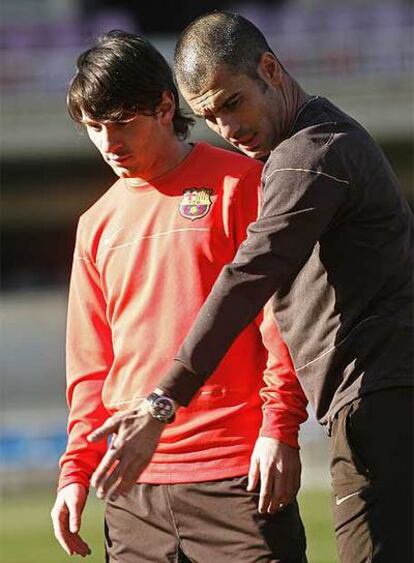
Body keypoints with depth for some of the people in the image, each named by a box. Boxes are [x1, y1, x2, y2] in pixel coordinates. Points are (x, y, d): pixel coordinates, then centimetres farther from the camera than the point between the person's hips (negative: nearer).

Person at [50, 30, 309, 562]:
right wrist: (77, 468, 10)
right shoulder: (98, 224, 16)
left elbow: (278, 311, -3)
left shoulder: (239, 183, 1)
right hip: (134, 485, 5)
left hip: (237, 476, -5)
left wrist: (280, 428, -12)